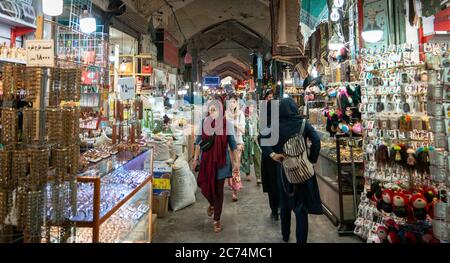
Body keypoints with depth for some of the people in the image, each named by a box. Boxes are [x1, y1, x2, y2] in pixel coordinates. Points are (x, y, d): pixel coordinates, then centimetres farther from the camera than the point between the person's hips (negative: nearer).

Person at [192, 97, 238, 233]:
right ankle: (212, 203, 45)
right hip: (206, 160, 2)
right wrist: (195, 158, 8)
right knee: (204, 187, 9)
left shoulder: (227, 124, -8)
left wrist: (235, 161, 2)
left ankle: (217, 220, 22)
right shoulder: (204, 123, -3)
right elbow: (198, 141, 7)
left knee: (218, 190, 5)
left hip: (221, 162, -2)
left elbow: (232, 144, 0)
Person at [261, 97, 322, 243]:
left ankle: (285, 236, 34)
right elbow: (316, 141, -15)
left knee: (285, 203, 19)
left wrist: (272, 154, -13)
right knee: (301, 206, 6)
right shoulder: (303, 123, -6)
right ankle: (301, 240, 10)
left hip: (284, 169, 2)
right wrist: (312, 159, -7)